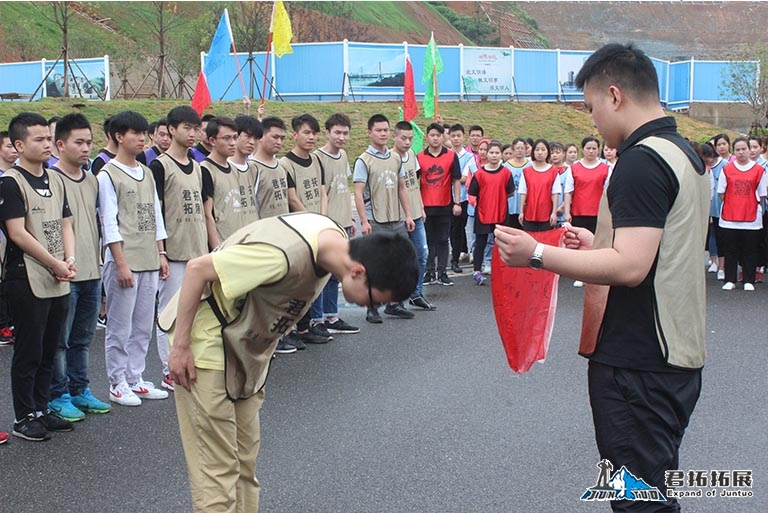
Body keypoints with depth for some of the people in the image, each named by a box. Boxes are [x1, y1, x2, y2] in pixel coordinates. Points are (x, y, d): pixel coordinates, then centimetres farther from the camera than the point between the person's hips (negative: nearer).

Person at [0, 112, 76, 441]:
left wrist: (70, 259, -1)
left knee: (49, 350, 13)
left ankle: (41, 410, 24)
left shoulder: (55, 180, 13)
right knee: (28, 353, 1)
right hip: (28, 280, -7)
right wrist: (55, 264, -12)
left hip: (59, 281, 7)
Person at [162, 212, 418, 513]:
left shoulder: (334, 241, -8)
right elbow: (197, 269, -27)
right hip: (208, 345, -8)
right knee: (218, 468, -5)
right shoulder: (285, 254, -35)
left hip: (245, 346, 9)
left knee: (244, 461, 14)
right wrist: (180, 347, -20)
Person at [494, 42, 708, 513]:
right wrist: (598, 244, 21)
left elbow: (630, 266, -25)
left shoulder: (642, 160, -18)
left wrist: (537, 254, -22)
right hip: (677, 352, 10)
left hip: (638, 363, -10)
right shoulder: (685, 153, 13)